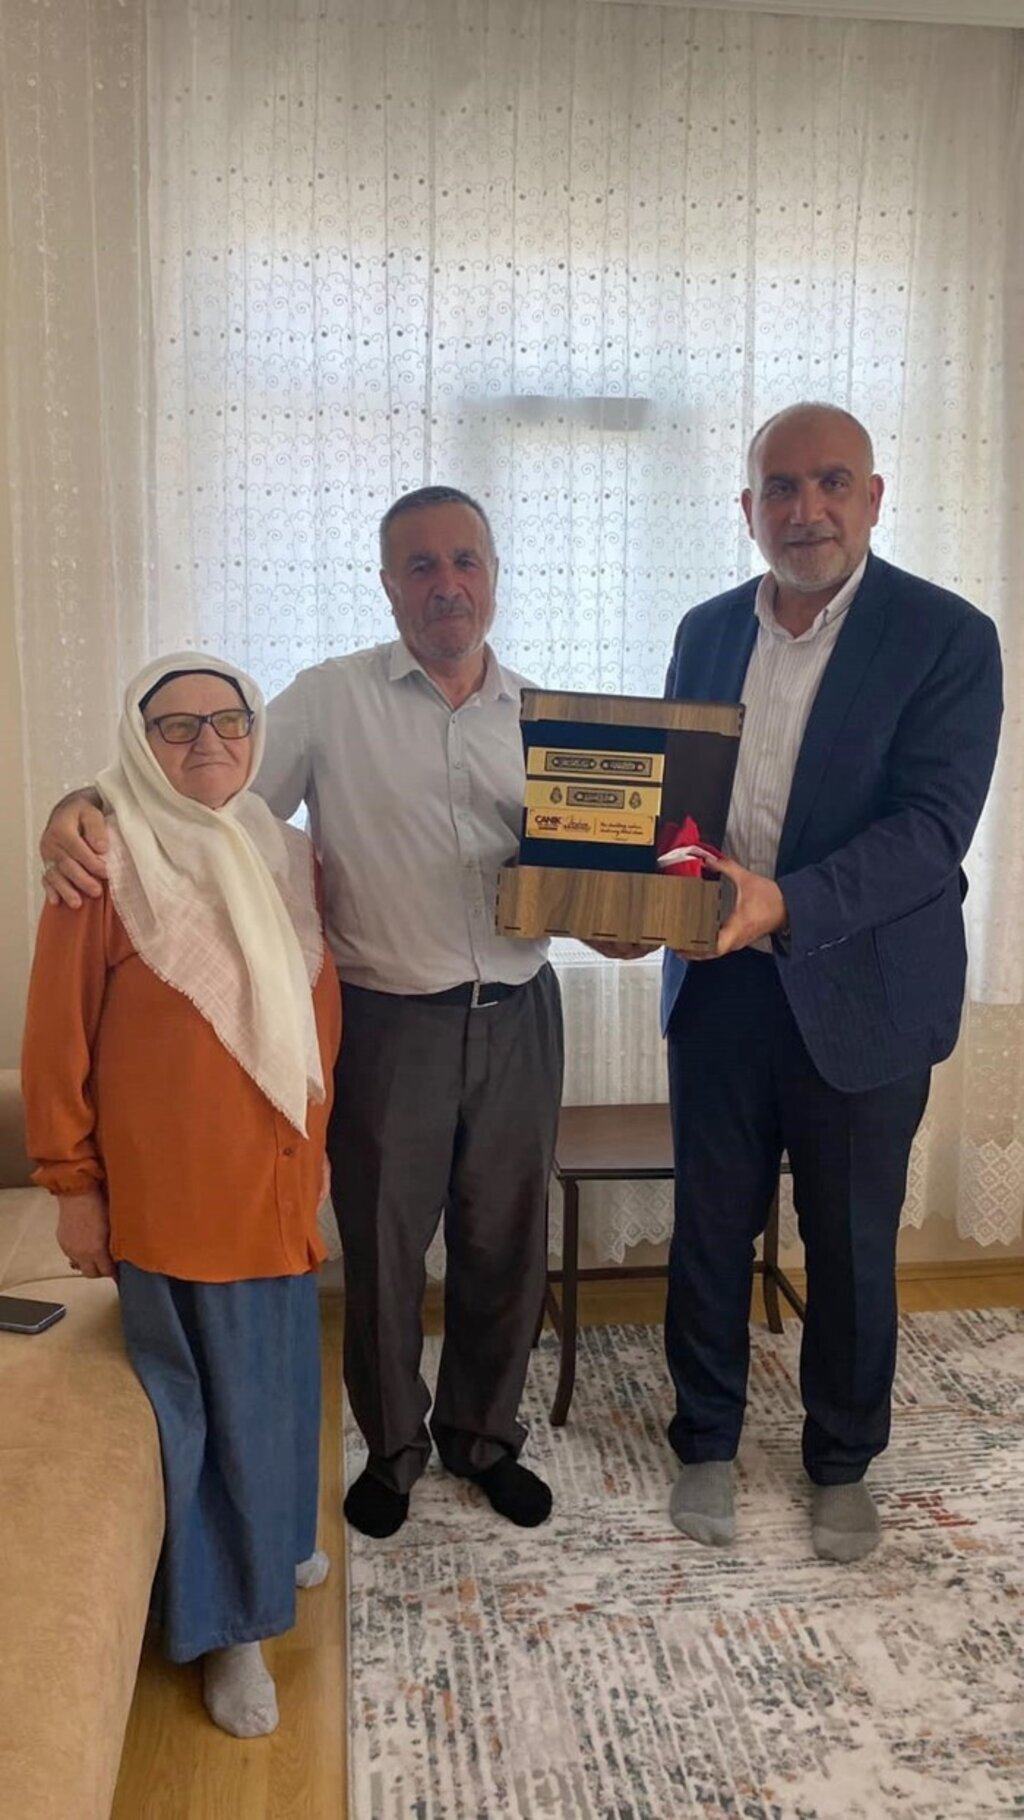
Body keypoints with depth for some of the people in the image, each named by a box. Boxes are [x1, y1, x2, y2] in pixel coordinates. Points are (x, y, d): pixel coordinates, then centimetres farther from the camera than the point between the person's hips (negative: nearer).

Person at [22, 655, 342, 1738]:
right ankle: (223, 1619, 23)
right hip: (169, 1182, -5)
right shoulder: (109, 861, -11)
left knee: (276, 1370, 18)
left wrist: (317, 1140, 15)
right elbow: (57, 1034, -8)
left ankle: (269, 1541, 43)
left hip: (276, 1173, 5)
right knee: (201, 1389, 6)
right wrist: (71, 1181, -6)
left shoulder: (286, 856, 5)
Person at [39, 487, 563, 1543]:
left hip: (515, 1017, 3)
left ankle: (483, 1434, 39)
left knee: (504, 1241, 15)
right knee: (381, 1246, 11)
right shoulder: (329, 701, -3)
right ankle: (392, 1445, 37)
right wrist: (82, 814, -25)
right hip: (386, 1022, -3)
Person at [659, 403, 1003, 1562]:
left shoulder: (948, 638, -9)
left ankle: (842, 1463, 35)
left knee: (851, 1248, 13)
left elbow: (932, 828, -19)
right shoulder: (707, 631, 5)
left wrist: (787, 905, -32)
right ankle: (706, 1442, 35)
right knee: (709, 1229, 14)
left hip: (860, 993, -3)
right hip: (717, 985, 4)